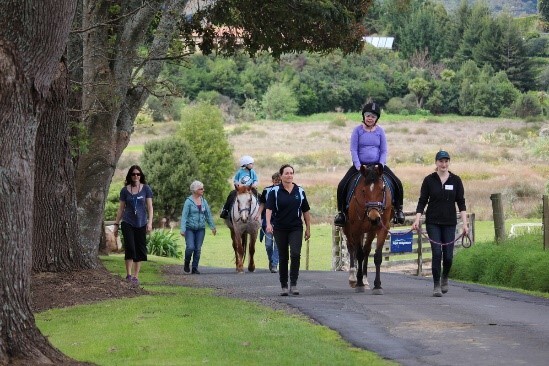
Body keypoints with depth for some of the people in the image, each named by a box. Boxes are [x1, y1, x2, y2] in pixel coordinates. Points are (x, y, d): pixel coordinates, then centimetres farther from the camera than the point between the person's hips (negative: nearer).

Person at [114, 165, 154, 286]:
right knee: (130, 248, -13)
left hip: (141, 224, 1)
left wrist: (150, 222, -9)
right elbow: (121, 208, 10)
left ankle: (135, 276, 9)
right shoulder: (125, 190, 5)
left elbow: (150, 207, 2)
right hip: (127, 223, -1)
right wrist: (116, 224, 9)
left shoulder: (146, 189, 3)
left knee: (139, 250, 2)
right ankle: (128, 275, -9)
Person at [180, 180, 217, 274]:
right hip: (190, 228, -4)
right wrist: (183, 229, -17)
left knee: (198, 249, 3)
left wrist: (213, 227, 16)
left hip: (201, 229, 4)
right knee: (190, 247, -15)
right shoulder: (188, 201, -8)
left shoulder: (204, 201, 6)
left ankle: (195, 268, 12)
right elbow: (184, 216, -10)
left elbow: (208, 215, 15)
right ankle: (186, 263, 12)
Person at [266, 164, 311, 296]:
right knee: (283, 257, 5)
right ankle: (284, 286, 14)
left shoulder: (300, 191, 6)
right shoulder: (275, 192, -1)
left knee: (295, 254, -15)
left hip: (296, 228, 1)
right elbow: (269, 209, -10)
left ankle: (293, 284, -10)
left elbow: (306, 211, 12)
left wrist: (308, 228, 10)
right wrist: (268, 224, -26)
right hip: (280, 229, -1)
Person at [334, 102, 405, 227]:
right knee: (342, 186, -20)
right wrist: (358, 166, -16)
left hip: (377, 165, 1)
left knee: (397, 184, -15)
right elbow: (353, 150, -4)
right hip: (360, 164, -1)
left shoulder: (380, 131, 4)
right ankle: (341, 212, -4)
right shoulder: (358, 130, -1)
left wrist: (381, 166, -11)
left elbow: (384, 151, 4)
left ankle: (398, 209, 2)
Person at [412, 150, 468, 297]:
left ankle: (445, 278, 31)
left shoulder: (456, 180, 2)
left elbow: (461, 203, 1)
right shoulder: (429, 180, -1)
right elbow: (422, 201, 0)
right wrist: (417, 220, -12)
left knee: (448, 256, 1)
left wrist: (465, 223, -6)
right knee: (437, 253, -9)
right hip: (433, 222, -1)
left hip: (450, 223, 1)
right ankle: (437, 285, 1)